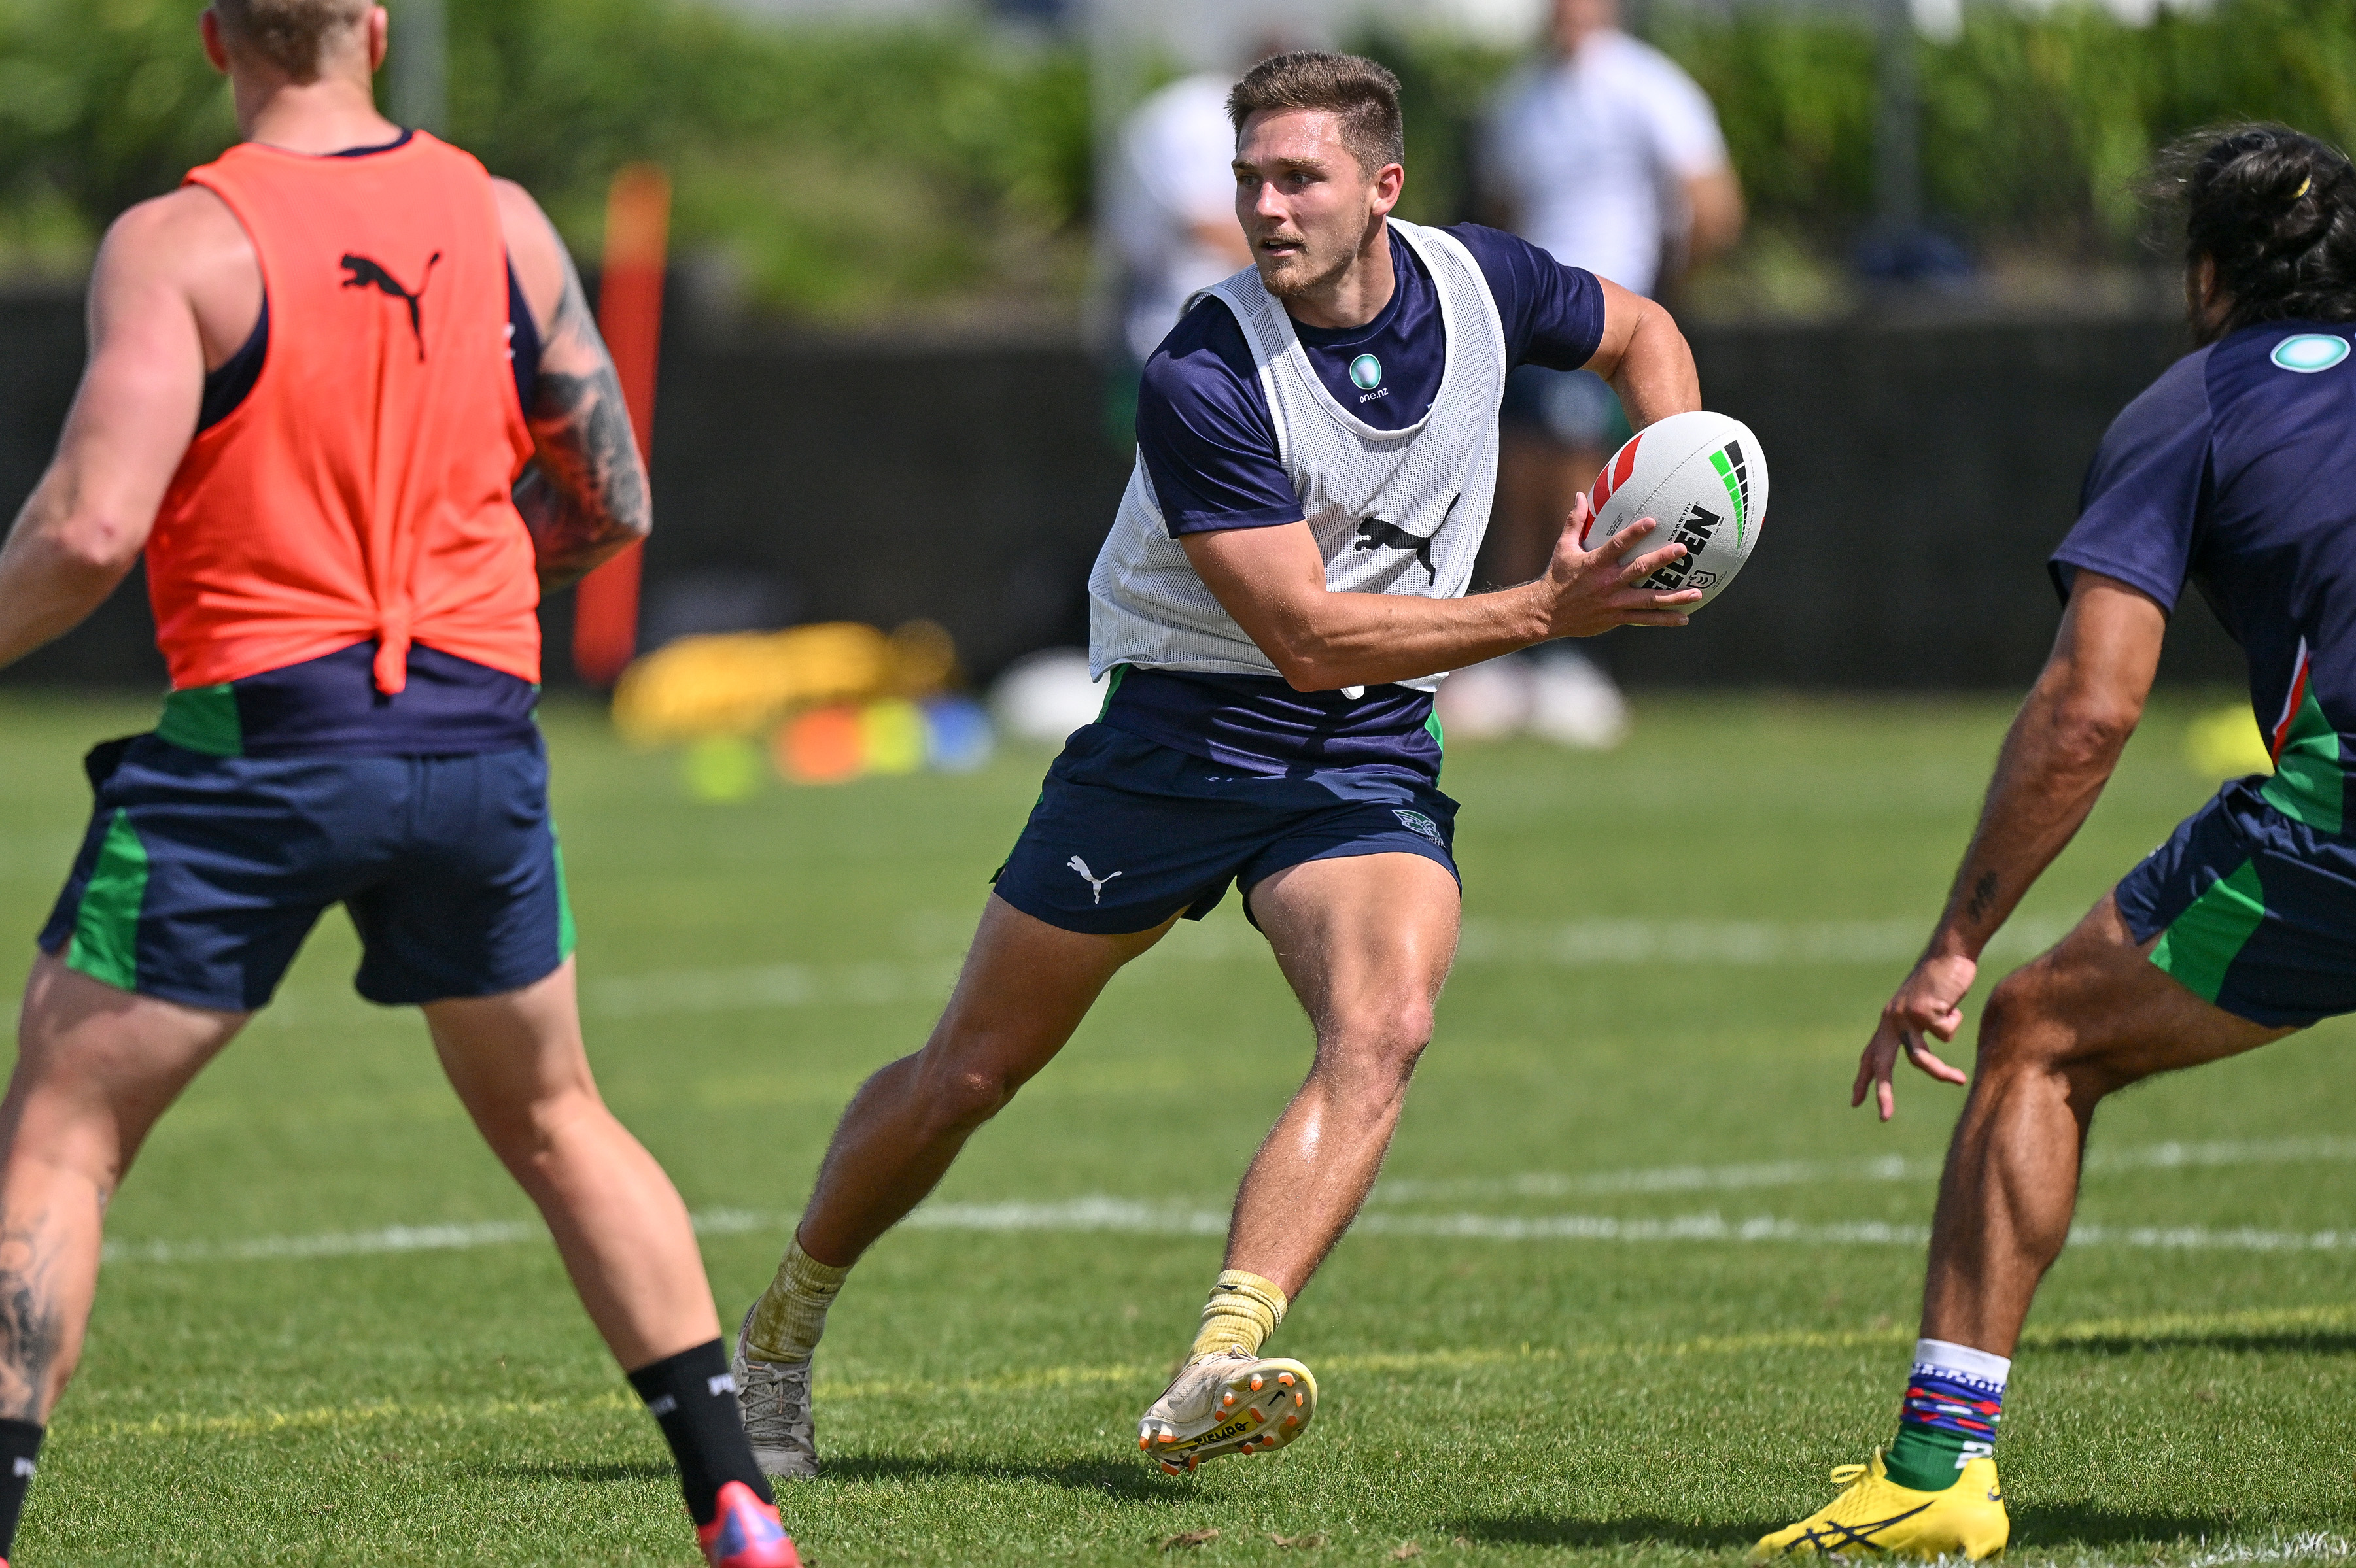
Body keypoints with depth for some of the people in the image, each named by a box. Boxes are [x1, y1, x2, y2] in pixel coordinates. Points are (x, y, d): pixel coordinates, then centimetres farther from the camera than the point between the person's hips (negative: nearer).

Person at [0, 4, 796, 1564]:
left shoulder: (178, 247, -9)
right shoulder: (500, 223, 6)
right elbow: (611, 505, 12)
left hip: (258, 737, -4)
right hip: (479, 733, 4)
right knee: (556, 1125, 21)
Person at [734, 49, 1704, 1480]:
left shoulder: (1478, 284, -7)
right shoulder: (1202, 383, -23)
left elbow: (1639, 330, 16)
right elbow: (1309, 636, -25)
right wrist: (1548, 614, -29)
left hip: (1371, 755, 3)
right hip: (1180, 731, -3)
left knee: (1385, 1025, -27)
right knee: (969, 1072, 5)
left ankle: (1217, 1374, -37)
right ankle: (785, 1330, 29)